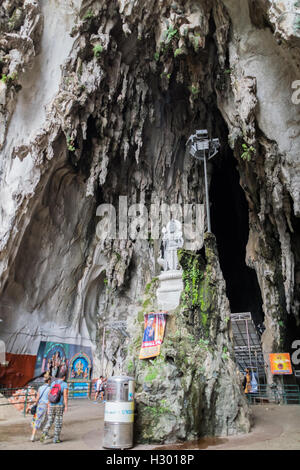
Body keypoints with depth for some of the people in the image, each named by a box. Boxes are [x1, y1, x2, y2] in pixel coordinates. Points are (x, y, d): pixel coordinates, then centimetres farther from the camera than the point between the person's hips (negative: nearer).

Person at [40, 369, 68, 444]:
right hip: (60, 406, -4)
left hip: (52, 405, 4)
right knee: (58, 422, 9)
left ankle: (44, 434, -9)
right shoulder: (64, 384, -11)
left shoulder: (53, 383, 5)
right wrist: (66, 406, -13)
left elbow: (49, 395, 8)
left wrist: (48, 405, 17)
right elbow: (65, 396, -18)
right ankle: (56, 438, 14)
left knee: (50, 421, 13)